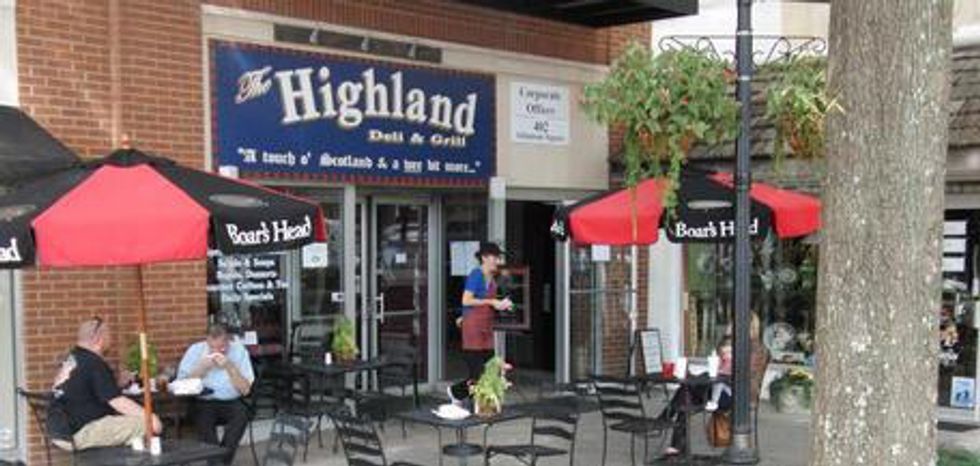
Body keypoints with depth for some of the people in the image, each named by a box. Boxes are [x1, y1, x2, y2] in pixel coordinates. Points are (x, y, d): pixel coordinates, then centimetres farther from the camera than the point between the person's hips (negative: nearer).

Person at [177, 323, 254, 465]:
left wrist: (229, 367, -18)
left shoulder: (239, 351, -2)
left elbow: (245, 389, -7)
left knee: (241, 414, -31)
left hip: (231, 402, 0)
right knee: (203, 416, -33)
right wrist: (202, 368, -16)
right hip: (203, 402, 0)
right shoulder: (195, 350, -1)